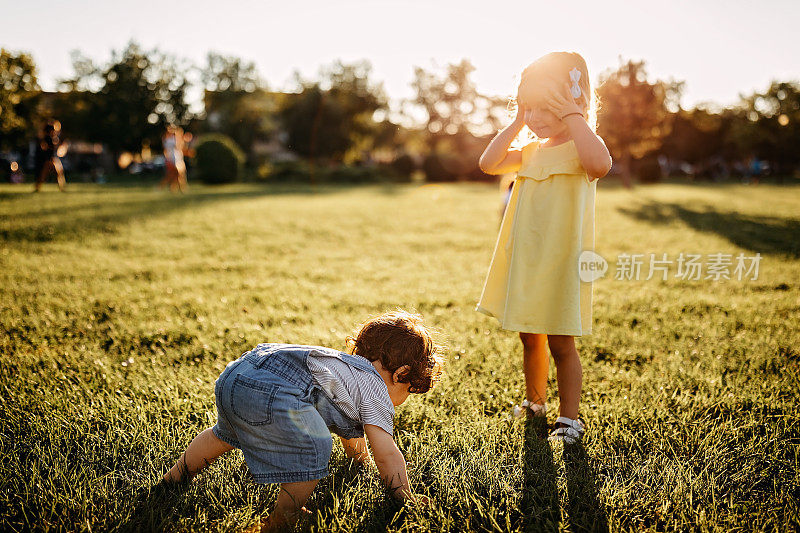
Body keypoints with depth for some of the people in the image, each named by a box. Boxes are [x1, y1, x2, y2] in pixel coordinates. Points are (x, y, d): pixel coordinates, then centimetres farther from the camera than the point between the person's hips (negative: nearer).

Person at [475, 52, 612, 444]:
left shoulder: (582, 146, -9)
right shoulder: (532, 150, 12)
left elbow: (600, 165, -34)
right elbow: (489, 164, 2)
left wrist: (572, 114, -26)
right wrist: (517, 122, 0)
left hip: (561, 264, -7)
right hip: (524, 264, 7)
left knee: (560, 344, 2)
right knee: (530, 339, 18)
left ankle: (569, 419, 17)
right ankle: (534, 404, 37)